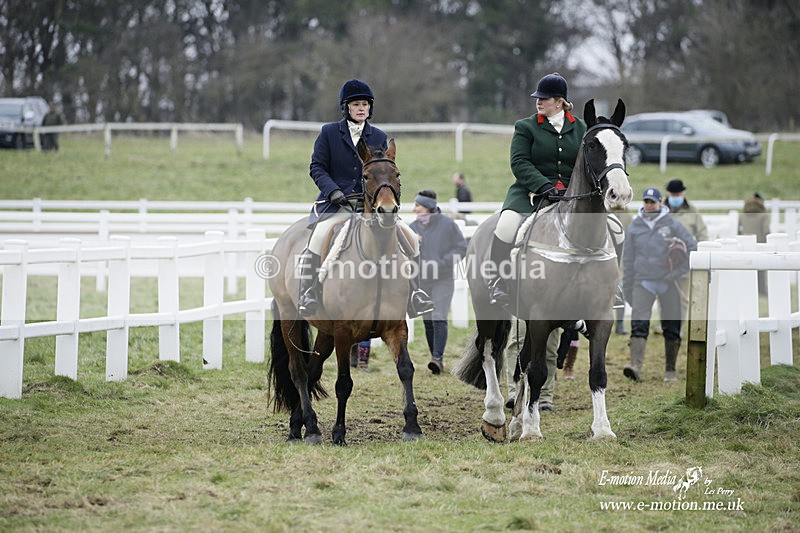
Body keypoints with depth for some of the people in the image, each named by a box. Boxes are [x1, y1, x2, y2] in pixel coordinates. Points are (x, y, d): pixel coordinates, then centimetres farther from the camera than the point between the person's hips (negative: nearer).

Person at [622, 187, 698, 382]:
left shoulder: (672, 224, 2)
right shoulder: (634, 227, 8)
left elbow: (692, 246, 3)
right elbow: (628, 258, 13)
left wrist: (681, 270, -6)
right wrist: (627, 288, 12)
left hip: (667, 282, 0)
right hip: (643, 281, 0)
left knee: (672, 327, 3)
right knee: (639, 324, -15)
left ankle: (670, 370, 14)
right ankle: (636, 366, -26)